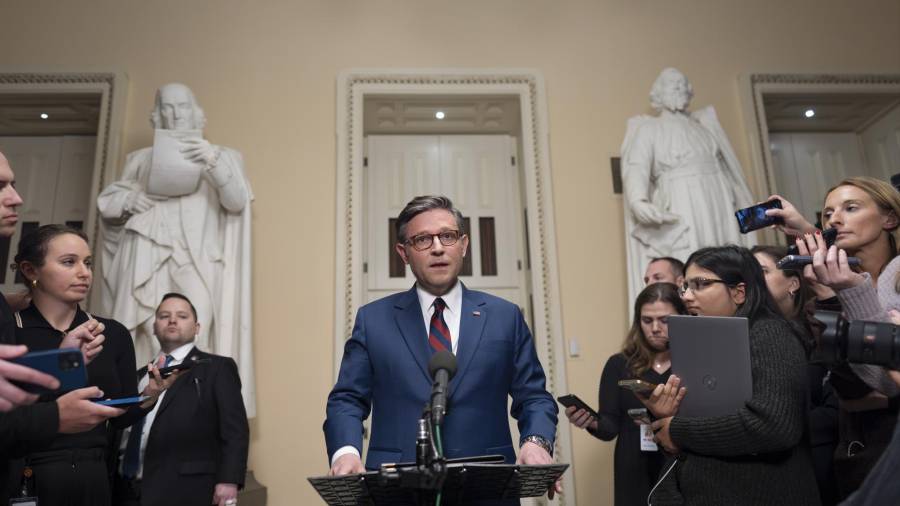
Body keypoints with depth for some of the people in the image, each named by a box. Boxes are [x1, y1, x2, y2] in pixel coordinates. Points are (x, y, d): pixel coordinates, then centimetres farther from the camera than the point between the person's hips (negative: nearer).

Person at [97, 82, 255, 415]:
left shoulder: (223, 156, 19)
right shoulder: (142, 159, 25)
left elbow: (237, 202, 1)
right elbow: (105, 200, 24)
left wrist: (214, 162, -16)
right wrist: (127, 200, 1)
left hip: (197, 260, -2)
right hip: (149, 258, 2)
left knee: (192, 339, -22)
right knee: (152, 343, -15)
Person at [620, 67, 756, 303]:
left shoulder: (703, 125, 22)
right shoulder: (648, 129, 5)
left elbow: (727, 168, 26)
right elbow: (636, 168, -13)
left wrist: (744, 206, 24)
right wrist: (639, 201, -33)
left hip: (719, 211, 5)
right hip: (682, 215, -5)